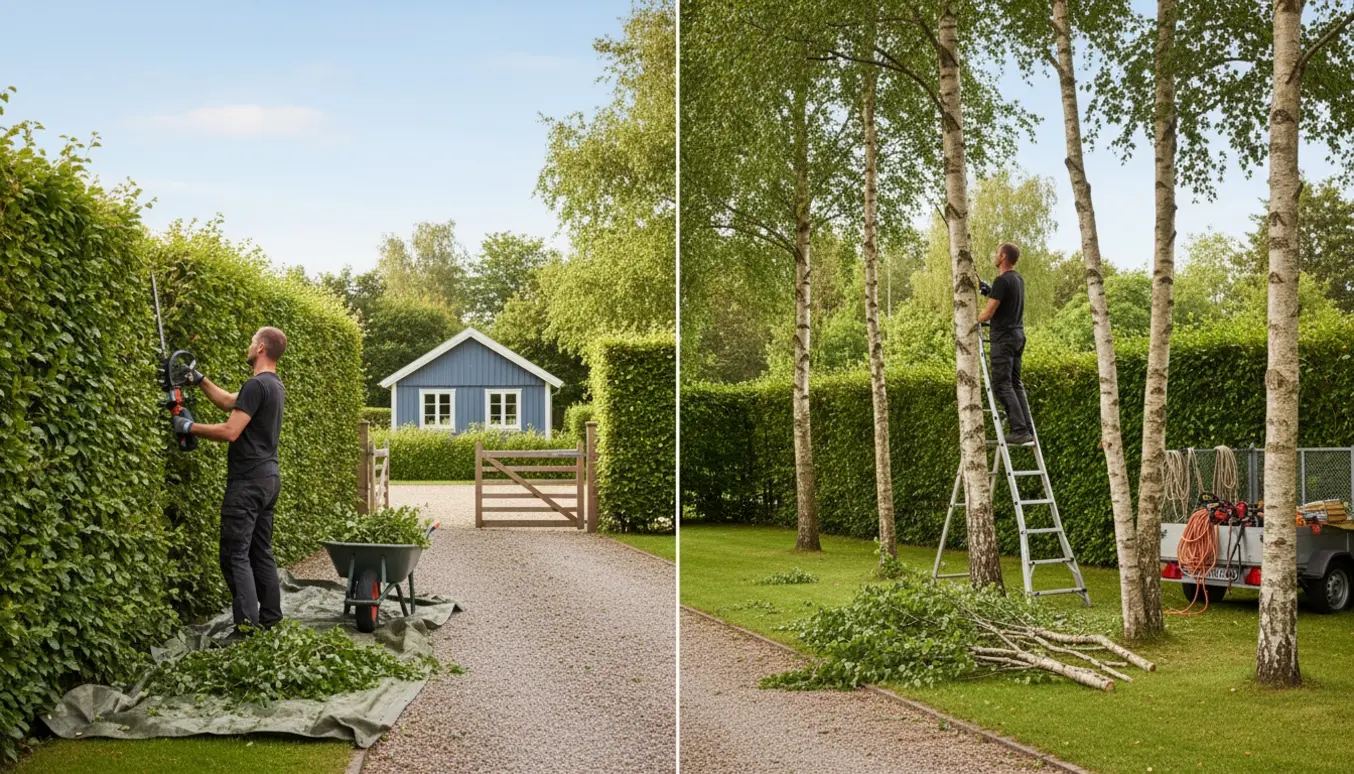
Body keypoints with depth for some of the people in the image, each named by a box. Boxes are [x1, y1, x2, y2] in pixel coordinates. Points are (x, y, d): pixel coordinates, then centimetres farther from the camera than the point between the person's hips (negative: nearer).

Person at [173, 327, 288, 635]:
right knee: (261, 551, 13)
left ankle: (247, 625, -13)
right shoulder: (274, 385, 15)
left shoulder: (256, 385, -17)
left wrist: (190, 427, -9)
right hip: (268, 477, 10)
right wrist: (199, 379, 28)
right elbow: (228, 401, 29)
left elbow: (230, 432, -21)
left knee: (235, 554, -8)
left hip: (249, 481, -10)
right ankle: (270, 619, 15)